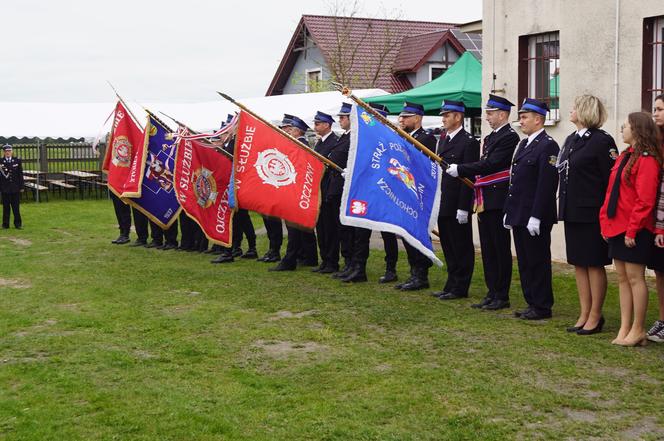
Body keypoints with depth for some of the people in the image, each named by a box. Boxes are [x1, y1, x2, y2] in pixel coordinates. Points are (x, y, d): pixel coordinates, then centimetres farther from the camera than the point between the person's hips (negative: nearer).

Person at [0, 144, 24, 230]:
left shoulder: (17, 161, 5)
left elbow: (20, 174, 5)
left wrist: (21, 186, 3)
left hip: (15, 188, 1)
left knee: (16, 207, 3)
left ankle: (18, 224, 10)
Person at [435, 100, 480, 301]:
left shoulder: (469, 142, -11)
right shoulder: (443, 140, 15)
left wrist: (463, 208, -18)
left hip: (458, 206, -8)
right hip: (443, 205, 9)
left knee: (462, 248, 1)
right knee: (448, 247, 14)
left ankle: (460, 289, 8)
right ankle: (452, 286, 23)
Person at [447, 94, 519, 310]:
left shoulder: (509, 137, -11)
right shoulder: (490, 138, 18)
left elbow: (491, 165, -20)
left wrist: (460, 169, -17)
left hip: (498, 201, -9)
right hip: (485, 201, 9)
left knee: (500, 249, -2)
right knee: (488, 250, 12)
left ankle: (502, 296, 5)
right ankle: (492, 293, 19)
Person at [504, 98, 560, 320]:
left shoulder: (548, 146, -12)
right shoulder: (523, 144, 17)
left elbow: (546, 185, -19)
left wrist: (536, 217, -22)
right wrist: (509, 212, 17)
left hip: (535, 218, -9)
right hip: (520, 216, 9)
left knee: (538, 262, -1)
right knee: (524, 262, 13)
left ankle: (542, 307, 8)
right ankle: (532, 303, 22)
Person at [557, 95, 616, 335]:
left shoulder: (602, 140, -11)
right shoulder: (571, 140, 13)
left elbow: (612, 179, -14)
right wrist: (564, 208, 12)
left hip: (592, 214, -8)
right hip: (573, 213, 8)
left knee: (594, 264, 1)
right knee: (579, 264, 12)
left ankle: (595, 317, 11)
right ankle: (584, 314, 21)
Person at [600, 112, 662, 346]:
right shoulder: (624, 157, 14)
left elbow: (645, 200, -18)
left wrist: (632, 230, -18)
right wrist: (605, 221, 11)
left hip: (635, 231, -8)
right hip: (617, 227, 9)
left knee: (635, 278, -1)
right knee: (622, 278, 11)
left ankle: (638, 330, 8)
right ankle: (624, 329, 17)